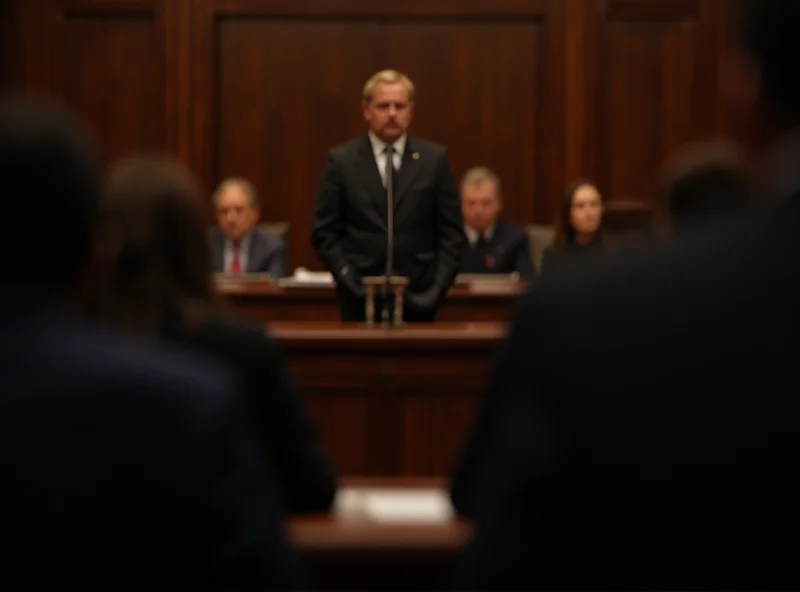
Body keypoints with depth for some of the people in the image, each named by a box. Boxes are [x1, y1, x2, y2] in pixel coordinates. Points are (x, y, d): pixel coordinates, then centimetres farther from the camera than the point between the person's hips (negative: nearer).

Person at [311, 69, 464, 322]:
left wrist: (439, 287, -6)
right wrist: (350, 280, -9)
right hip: (361, 297, -1)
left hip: (418, 297, 1)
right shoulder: (341, 160, 2)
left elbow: (451, 232, 5)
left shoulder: (435, 158, 4)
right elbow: (324, 232, 1)